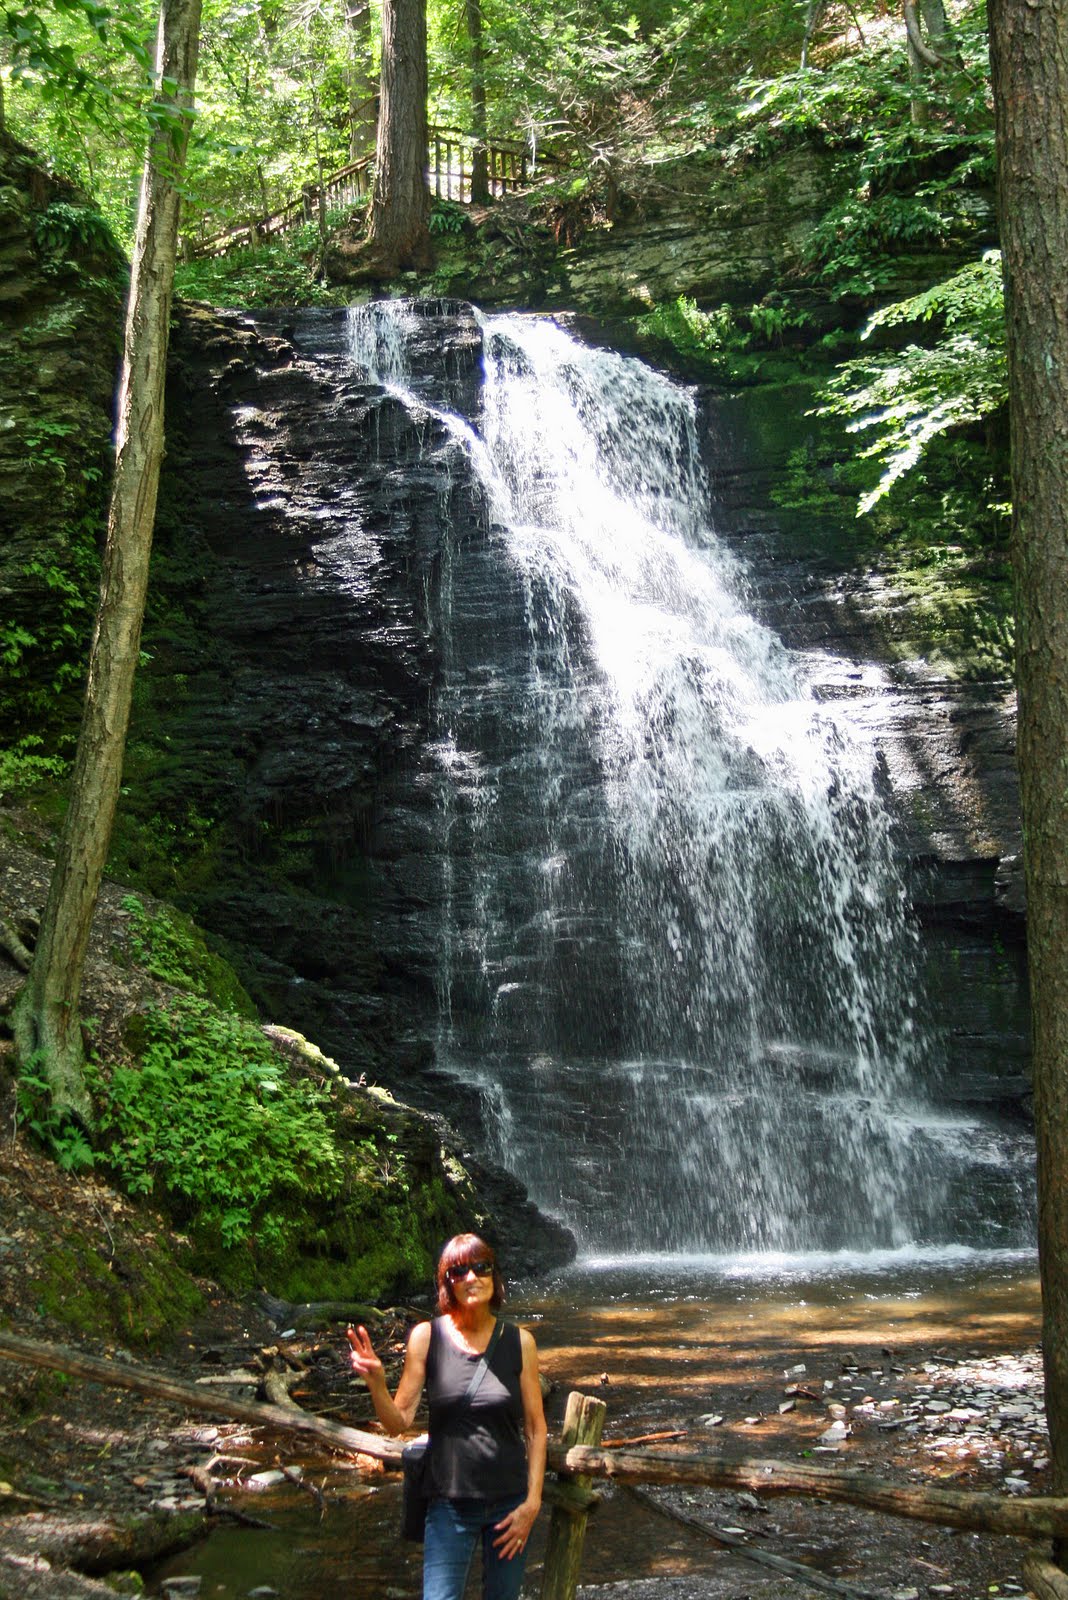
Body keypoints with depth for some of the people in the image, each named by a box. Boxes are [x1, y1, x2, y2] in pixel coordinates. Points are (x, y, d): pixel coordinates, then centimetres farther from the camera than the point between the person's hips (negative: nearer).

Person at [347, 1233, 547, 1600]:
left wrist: (532, 1501, -4)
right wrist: (376, 1383, -23)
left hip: (510, 1502, 2)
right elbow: (398, 1422, -5)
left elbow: (535, 1427, 2)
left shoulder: (518, 1341, -2)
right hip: (449, 1504, -1)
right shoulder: (427, 1337, -5)